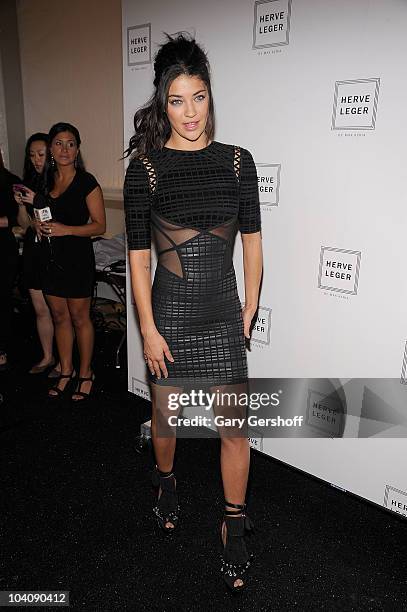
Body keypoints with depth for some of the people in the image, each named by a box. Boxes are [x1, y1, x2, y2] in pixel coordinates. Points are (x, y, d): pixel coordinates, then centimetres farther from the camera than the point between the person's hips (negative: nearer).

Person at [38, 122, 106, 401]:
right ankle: (66, 371, 29)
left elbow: (99, 225, -11)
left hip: (78, 258, -6)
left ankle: (86, 374, 20)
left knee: (79, 317, 4)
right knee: (59, 316, 14)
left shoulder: (86, 182, -9)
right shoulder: (45, 180, 9)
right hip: (51, 257, 6)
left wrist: (66, 229, -22)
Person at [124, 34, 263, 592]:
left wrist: (250, 310, 6)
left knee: (235, 427, 5)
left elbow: (253, 241, 6)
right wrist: (148, 329, -8)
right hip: (170, 312, -1)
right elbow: (138, 256, -6)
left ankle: (234, 530, 27)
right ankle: (167, 483, 49)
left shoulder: (237, 161, 1)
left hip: (224, 314, 1)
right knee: (165, 415, 17)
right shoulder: (145, 167, -5)